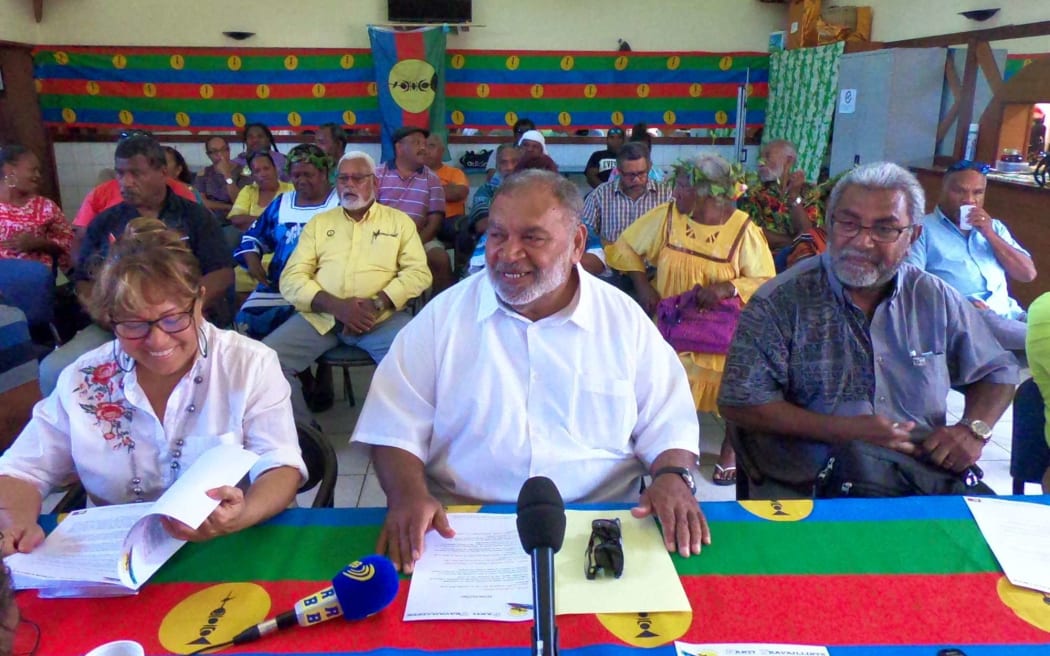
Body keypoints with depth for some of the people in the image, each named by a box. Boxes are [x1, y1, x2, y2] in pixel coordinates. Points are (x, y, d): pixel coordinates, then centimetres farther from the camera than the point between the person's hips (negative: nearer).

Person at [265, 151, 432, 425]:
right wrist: (337, 306, -12)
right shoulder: (319, 222, 18)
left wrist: (377, 304, -14)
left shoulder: (399, 221, 14)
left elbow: (418, 272, 3)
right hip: (321, 315, 2)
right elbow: (291, 278, 7)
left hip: (381, 317, -2)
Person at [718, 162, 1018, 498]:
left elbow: (997, 372, 23)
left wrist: (974, 429, 2)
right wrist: (842, 431, -14)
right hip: (801, 491, -3)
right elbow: (739, 402, -9)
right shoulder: (781, 300, -4)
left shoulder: (936, 300, 11)